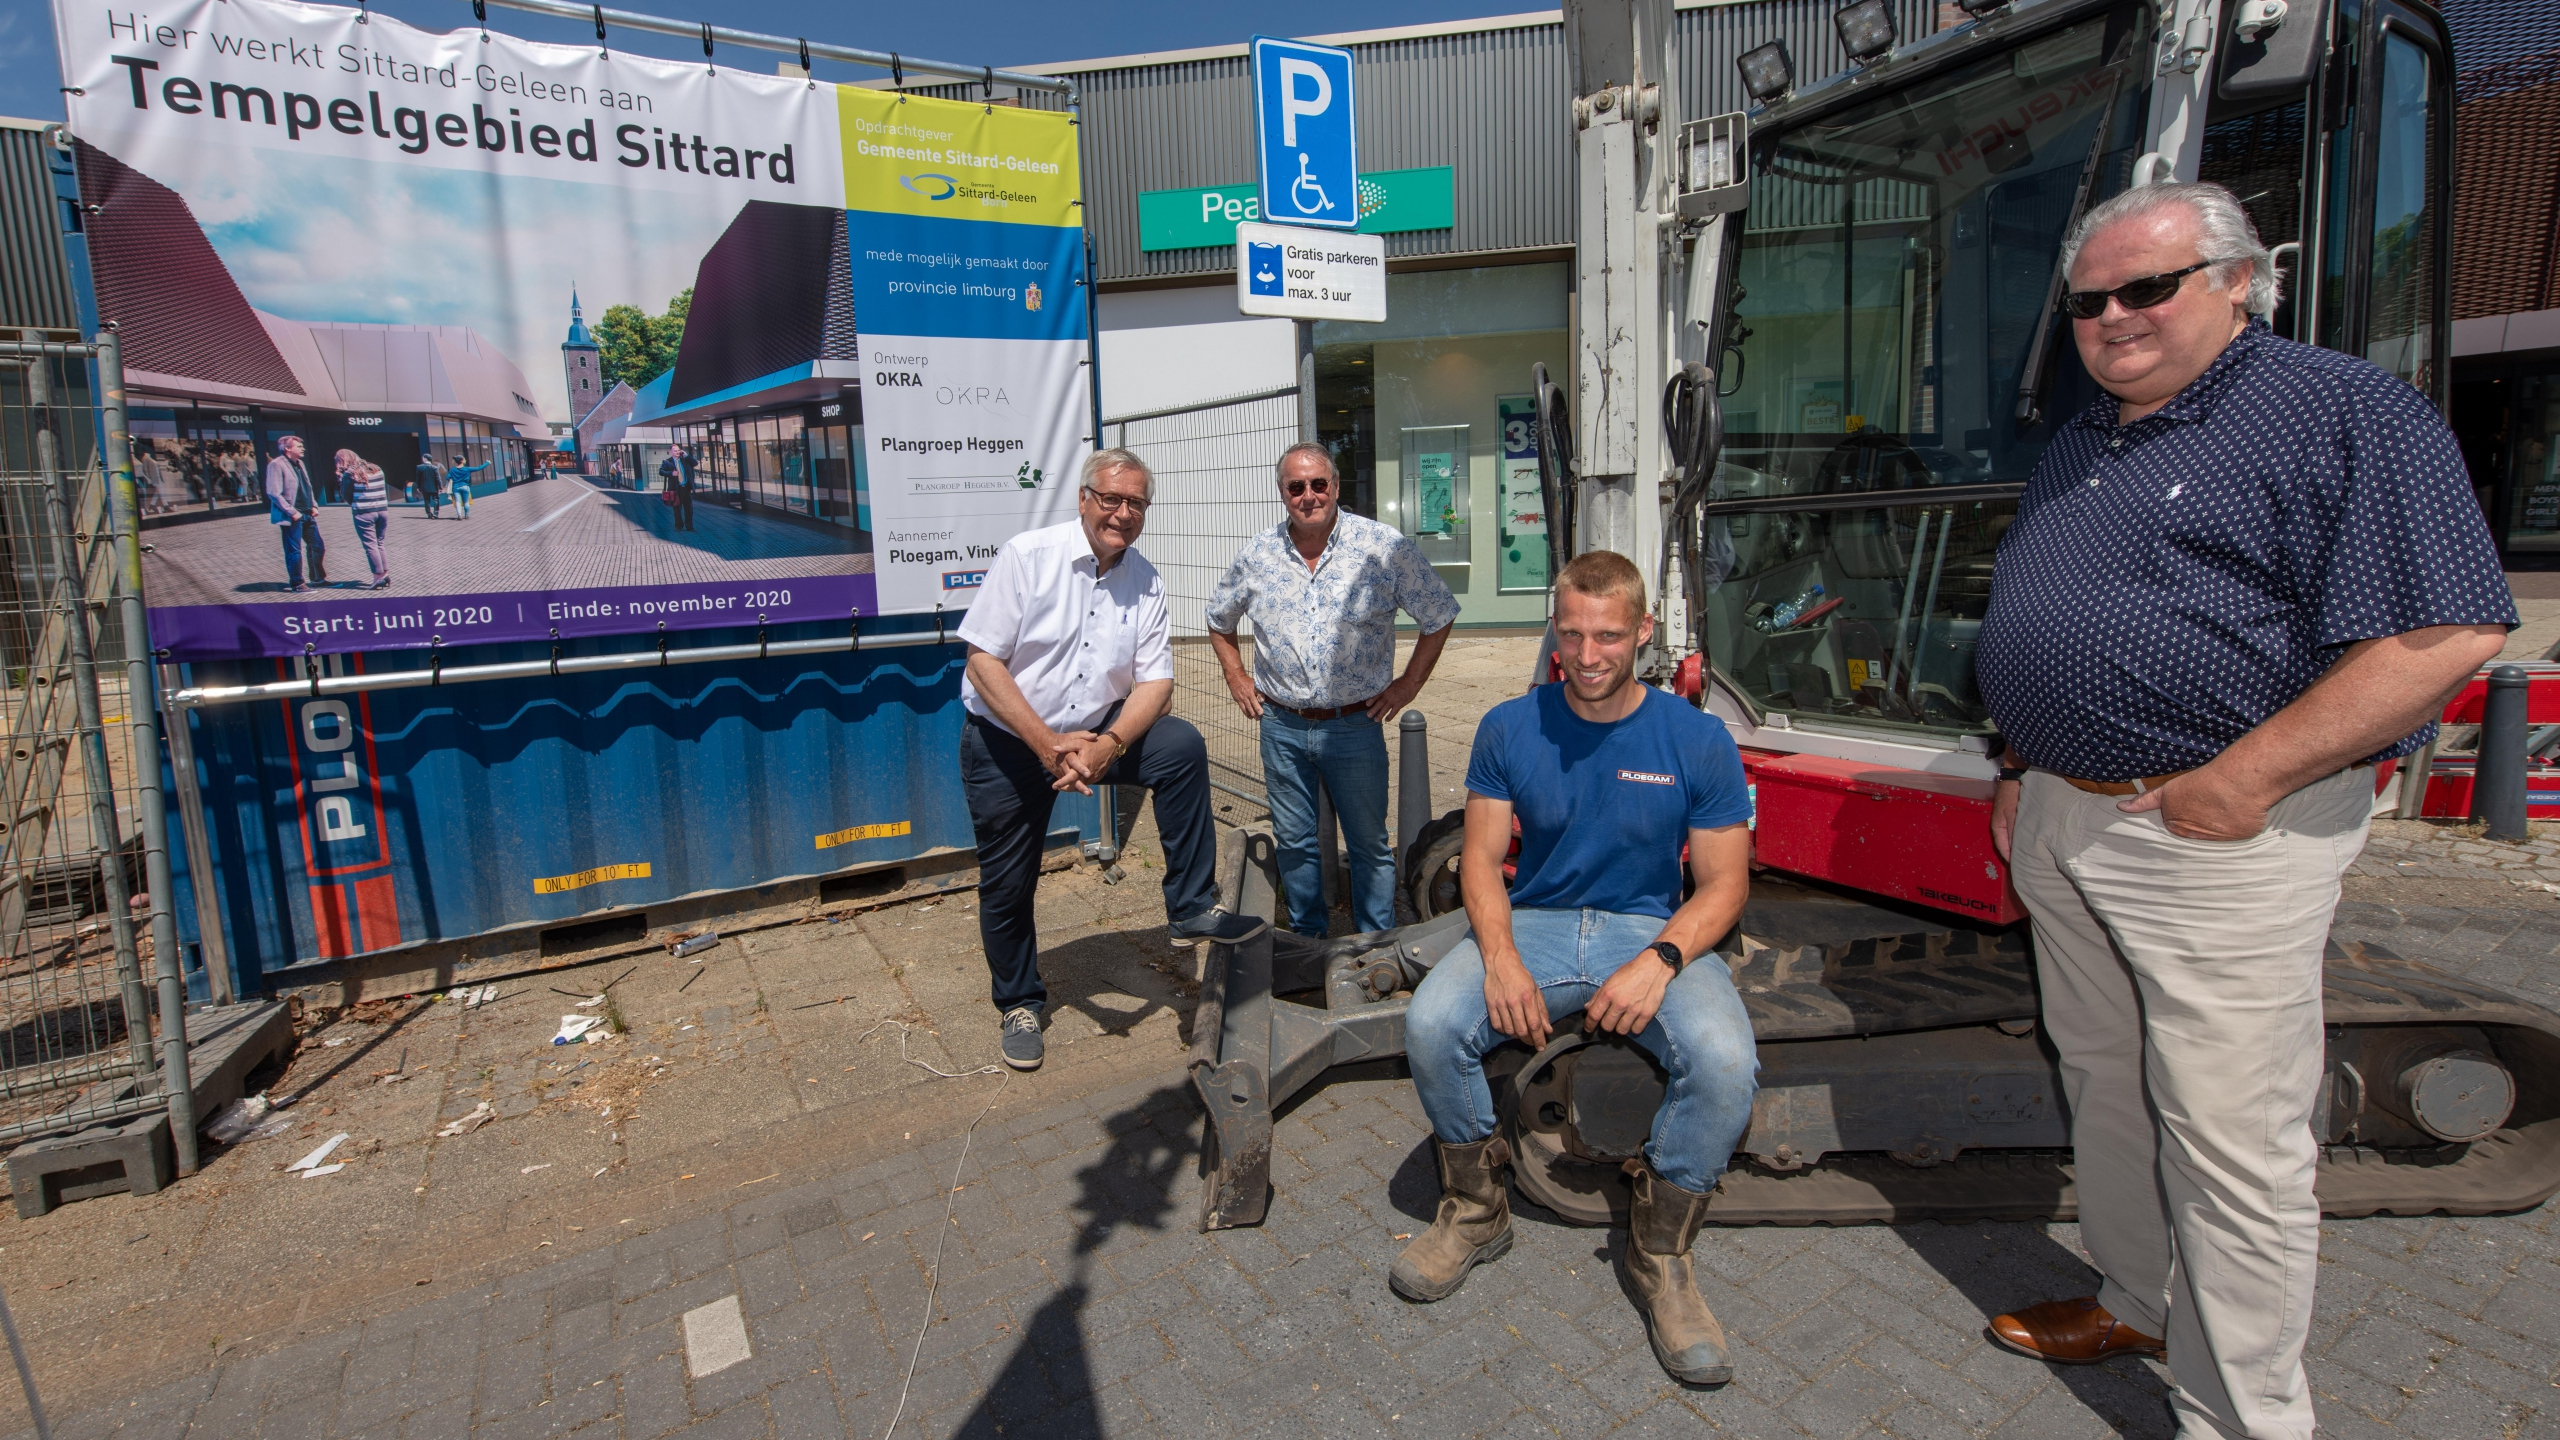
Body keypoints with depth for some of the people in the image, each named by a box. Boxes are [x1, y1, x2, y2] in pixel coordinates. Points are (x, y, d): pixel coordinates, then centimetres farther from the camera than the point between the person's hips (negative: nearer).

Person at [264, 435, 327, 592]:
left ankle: (318, 579, 22)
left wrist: (314, 506, 9)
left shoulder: (299, 463, 15)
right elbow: (273, 493, -16)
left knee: (318, 547, 11)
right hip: (291, 517, -8)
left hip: (307, 514, 8)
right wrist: (292, 512, -18)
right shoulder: (276, 465, -11)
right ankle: (296, 584, 7)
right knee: (294, 551, 0)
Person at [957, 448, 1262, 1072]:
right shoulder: (1026, 556, -13)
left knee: (1182, 745, -23)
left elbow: (1155, 680, -6)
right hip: (1004, 740, -2)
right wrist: (1046, 743, -25)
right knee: (1006, 884, 5)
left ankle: (1189, 906, -12)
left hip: (1094, 733, 2)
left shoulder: (1147, 582, -2)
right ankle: (1019, 1003, 30)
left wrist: (1109, 743, -25)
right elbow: (983, 660, -16)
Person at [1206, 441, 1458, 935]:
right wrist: (1236, 677, 10)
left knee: (1369, 844, 9)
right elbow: (1219, 620, 19)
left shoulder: (1385, 547, -8)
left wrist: (1410, 682, -3)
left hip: (1355, 724, -2)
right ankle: (1307, 942, 32)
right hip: (1281, 726, 3)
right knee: (1294, 842, 14)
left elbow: (1439, 616, 1)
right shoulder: (1256, 554, 1)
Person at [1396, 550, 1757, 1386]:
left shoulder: (1697, 739, -4)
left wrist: (1660, 959, -22)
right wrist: (1500, 955, -19)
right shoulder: (1510, 728, 1)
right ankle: (1476, 1211, 3)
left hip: (1655, 931, -1)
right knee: (1430, 1024, -26)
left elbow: (1724, 882, -3)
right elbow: (1482, 856, 0)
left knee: (1725, 1062, -31)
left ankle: (1659, 1252, -2)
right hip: (1533, 923, 1)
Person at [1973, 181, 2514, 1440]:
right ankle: (2135, 1302, 40)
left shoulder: (2340, 412, -8)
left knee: (2230, 1137, 2)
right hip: (2061, 825, 8)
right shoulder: (2077, 447, 16)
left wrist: (2242, 782, -19)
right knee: (2102, 1085, 19)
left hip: (2215, 838, -7)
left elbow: (2447, 630, -16)